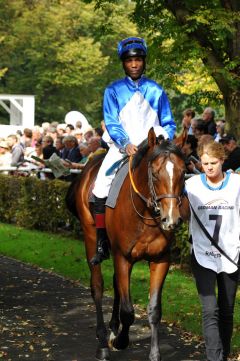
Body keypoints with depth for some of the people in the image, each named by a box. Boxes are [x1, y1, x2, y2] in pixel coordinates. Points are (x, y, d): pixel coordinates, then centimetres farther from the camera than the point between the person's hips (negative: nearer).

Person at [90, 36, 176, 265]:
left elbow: (168, 124, 10)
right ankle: (101, 244, -11)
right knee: (101, 187, -18)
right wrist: (125, 143, -22)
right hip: (122, 148, -1)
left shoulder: (156, 91, 8)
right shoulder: (113, 91, 5)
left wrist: (163, 141, -11)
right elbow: (111, 123, -4)